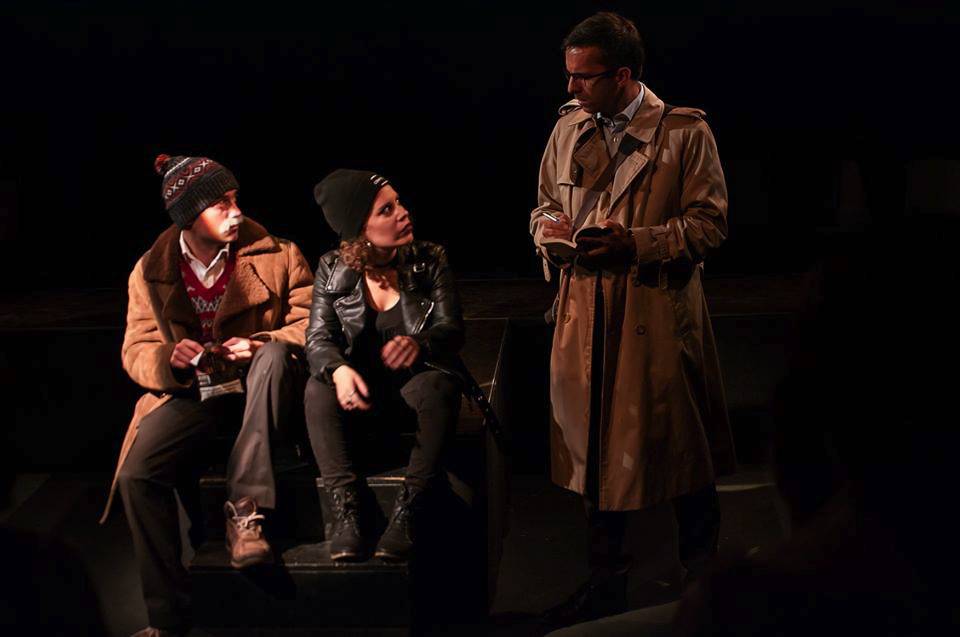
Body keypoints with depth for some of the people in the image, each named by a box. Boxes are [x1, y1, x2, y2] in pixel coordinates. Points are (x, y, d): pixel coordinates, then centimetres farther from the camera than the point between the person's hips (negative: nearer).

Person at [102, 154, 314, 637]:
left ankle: (243, 507, -33)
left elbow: (309, 323, -5)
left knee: (276, 354, -36)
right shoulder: (151, 272, 3)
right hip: (190, 391, 1)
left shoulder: (276, 255, -2)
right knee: (136, 475, -23)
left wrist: (262, 345, -25)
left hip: (257, 385, -1)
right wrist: (170, 358, -19)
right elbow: (135, 351, 5)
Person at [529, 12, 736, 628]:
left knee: (676, 446, 4)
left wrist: (635, 242, -19)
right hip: (586, 312, 5)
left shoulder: (686, 132, -6)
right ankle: (606, 582, 25)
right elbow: (545, 207, 20)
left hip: (659, 312, -4)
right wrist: (548, 228, -4)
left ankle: (704, 577, 23)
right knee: (598, 447, 11)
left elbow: (710, 223, -7)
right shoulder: (568, 129, 9)